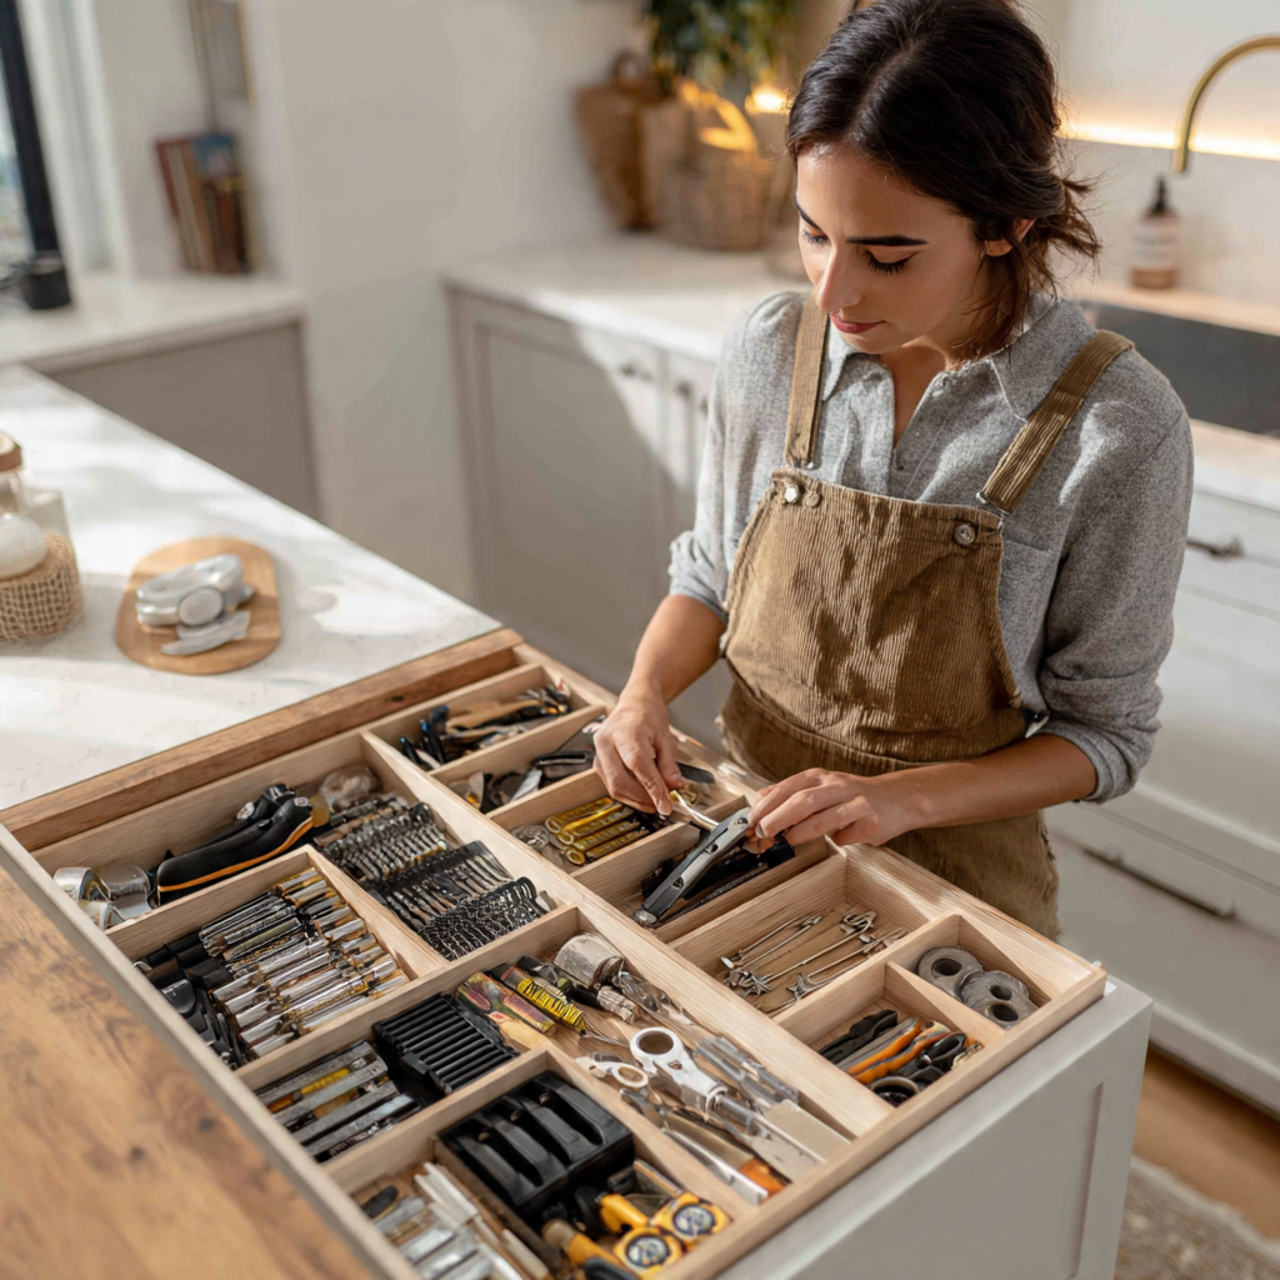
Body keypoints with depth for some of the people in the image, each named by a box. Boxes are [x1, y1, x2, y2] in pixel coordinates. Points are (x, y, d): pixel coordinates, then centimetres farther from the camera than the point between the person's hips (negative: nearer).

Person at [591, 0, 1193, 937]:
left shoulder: (1119, 427, -21)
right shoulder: (769, 351, -11)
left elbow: (1107, 733, -12)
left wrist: (906, 797, -26)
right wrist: (646, 692, -15)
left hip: (953, 878, -3)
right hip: (752, 829, 3)